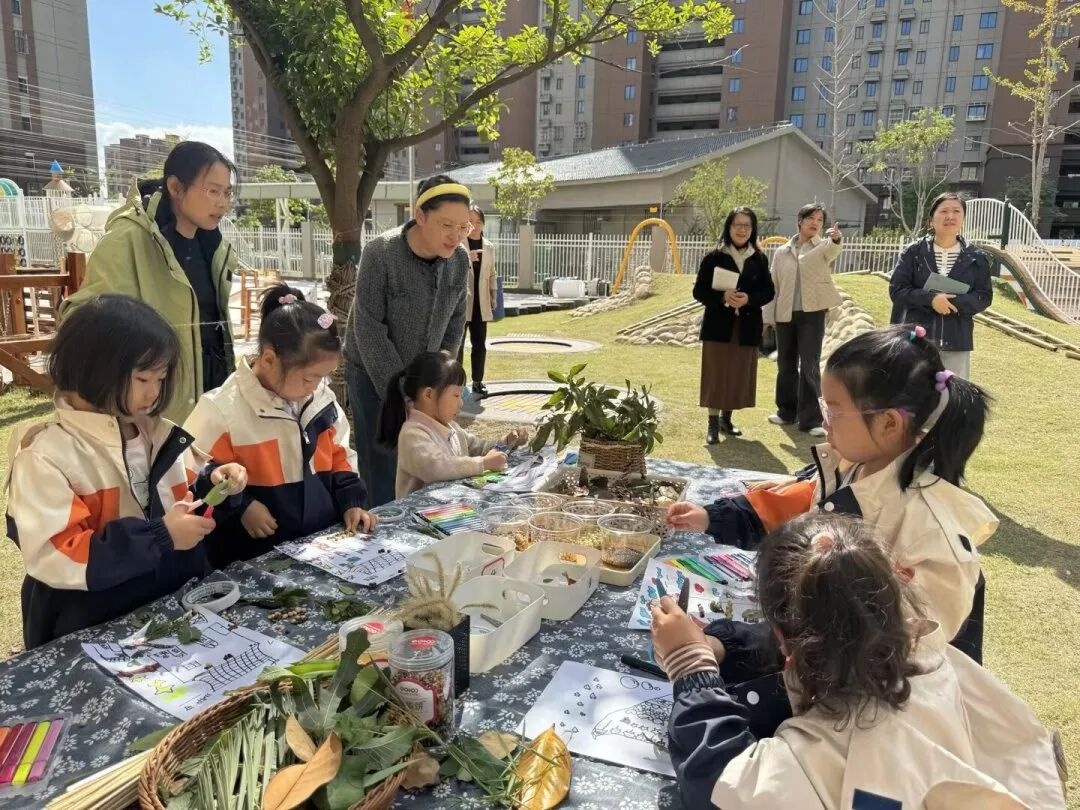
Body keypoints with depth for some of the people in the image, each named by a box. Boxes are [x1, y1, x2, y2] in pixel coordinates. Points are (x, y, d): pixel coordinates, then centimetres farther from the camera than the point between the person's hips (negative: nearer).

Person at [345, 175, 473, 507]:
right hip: (374, 375, -4)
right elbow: (368, 329, -20)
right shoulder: (380, 253, -22)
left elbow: (454, 323, 4)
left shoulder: (460, 260, -7)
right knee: (384, 469, -3)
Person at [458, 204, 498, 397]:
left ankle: (477, 381, 20)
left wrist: (494, 298, 11)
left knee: (480, 345, 9)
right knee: (457, 344, 0)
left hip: (480, 303, 5)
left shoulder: (489, 246, 11)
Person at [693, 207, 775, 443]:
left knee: (739, 375, 8)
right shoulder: (714, 257, -2)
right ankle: (713, 424, 6)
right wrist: (722, 297, -20)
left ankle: (726, 419, 23)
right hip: (718, 325, -3)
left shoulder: (760, 259, 6)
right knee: (716, 375, -1)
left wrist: (749, 299, -14)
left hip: (747, 326, 3)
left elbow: (768, 291, 5)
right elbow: (699, 291, -3)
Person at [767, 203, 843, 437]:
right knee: (786, 365, 12)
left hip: (812, 314, -3)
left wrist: (835, 238, -48)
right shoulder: (782, 252, 8)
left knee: (809, 366, -6)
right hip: (785, 315, 3)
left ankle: (810, 420, -2)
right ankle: (787, 411, 28)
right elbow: (773, 286, 10)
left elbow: (833, 251, -25)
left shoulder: (823, 247, 1)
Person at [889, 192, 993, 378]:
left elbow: (984, 297, 2)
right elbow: (896, 289, -4)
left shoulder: (976, 257, 6)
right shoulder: (912, 252, 1)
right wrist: (930, 299, -19)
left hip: (956, 342, 1)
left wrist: (954, 301, -17)